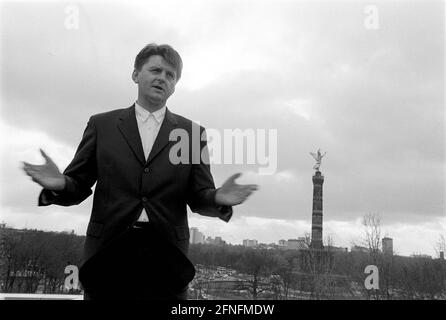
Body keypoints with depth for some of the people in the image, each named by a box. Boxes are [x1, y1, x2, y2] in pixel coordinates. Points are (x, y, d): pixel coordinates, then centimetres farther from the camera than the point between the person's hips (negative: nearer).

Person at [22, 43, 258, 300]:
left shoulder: (192, 132, 10)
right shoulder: (102, 124, 10)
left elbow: (199, 196, 8)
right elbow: (78, 186, 9)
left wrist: (219, 198, -15)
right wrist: (60, 184, -14)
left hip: (167, 257, 0)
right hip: (108, 251, 0)